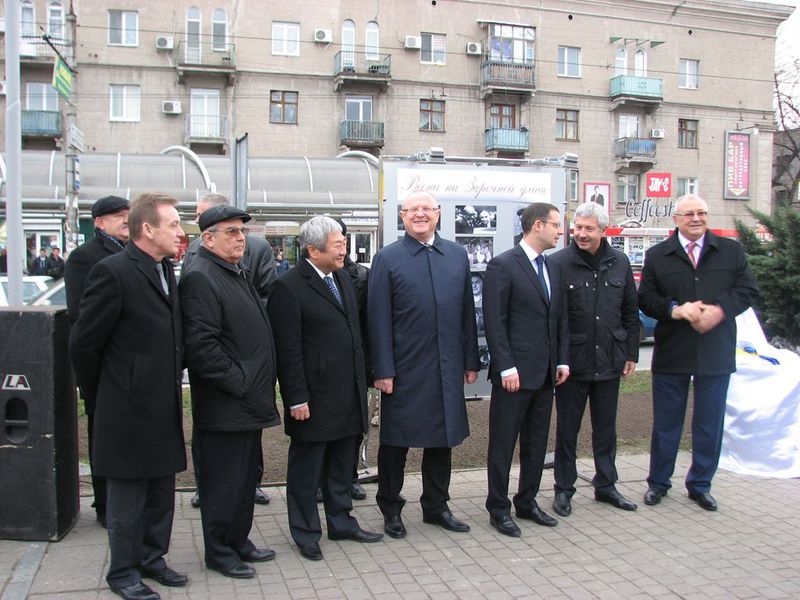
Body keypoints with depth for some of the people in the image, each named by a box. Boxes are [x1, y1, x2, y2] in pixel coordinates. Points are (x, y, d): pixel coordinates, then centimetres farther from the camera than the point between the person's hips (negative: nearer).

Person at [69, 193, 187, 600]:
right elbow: (83, 342, -13)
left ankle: (151, 558, 34)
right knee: (127, 499, 8)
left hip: (164, 410, 8)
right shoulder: (113, 272, -17)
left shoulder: (166, 271, 8)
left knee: (161, 494, 18)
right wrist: (100, 395, -2)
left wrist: (171, 384, 12)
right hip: (129, 413, -8)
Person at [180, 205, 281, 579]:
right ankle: (219, 552, 19)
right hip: (224, 407, -10)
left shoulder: (237, 272, 16)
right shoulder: (200, 277, -16)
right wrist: (239, 384, -19)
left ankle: (239, 541, 34)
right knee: (224, 481, 3)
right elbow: (201, 345, -23)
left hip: (248, 404, 10)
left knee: (247, 476, 19)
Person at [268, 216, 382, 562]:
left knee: (342, 465, 19)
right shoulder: (289, 287, -14)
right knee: (306, 469, 8)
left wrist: (362, 382, 14)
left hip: (349, 395, 8)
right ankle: (306, 534, 22)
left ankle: (341, 522, 33)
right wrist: (297, 398, -17)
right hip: (314, 398, -7)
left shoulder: (343, 279, 11)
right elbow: (288, 349, -15)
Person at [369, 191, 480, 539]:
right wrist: (383, 370, -11)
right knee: (396, 441, 8)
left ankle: (436, 506, 32)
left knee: (443, 438, 15)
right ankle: (391, 509, 26)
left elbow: (467, 312, 10)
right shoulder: (387, 259, -4)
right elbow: (379, 319, -7)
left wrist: (471, 361, 7)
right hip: (404, 370, -4)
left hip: (447, 367, 4)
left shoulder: (457, 255, 8)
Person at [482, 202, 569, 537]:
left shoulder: (553, 268, 13)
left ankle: (527, 502, 29)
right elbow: (494, 322, -14)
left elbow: (561, 318, 16)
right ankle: (498, 509, 15)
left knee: (537, 442, 15)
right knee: (503, 444, 3)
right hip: (514, 373, -7)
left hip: (545, 373, 8)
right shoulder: (502, 266, -10)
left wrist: (563, 361, 9)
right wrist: (506, 367, -17)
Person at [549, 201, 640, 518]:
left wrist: (631, 353, 9)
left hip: (609, 362, 4)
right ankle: (564, 489, 21)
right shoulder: (559, 263, -10)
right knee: (567, 429, 8)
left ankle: (605, 485, 30)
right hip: (572, 362, -4)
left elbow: (631, 312, 11)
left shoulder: (619, 263, 4)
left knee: (606, 429, 16)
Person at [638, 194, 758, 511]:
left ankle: (700, 485, 26)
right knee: (665, 423, 9)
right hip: (671, 354, -1)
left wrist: (720, 310, -17)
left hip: (716, 354, 1)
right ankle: (658, 482, 24)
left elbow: (748, 291, 0)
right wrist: (675, 310, -19)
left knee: (709, 424, 10)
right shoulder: (656, 255, 3)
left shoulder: (731, 250, 5)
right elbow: (645, 298, -1)